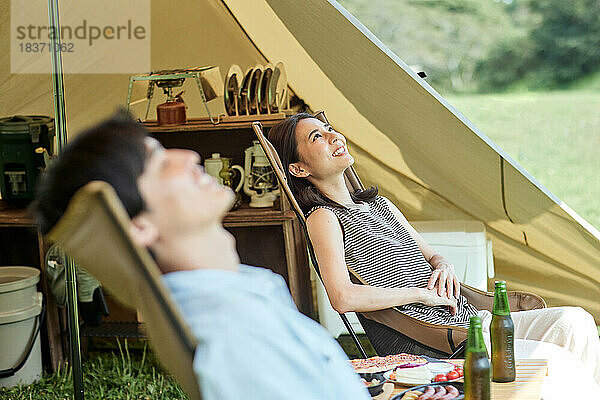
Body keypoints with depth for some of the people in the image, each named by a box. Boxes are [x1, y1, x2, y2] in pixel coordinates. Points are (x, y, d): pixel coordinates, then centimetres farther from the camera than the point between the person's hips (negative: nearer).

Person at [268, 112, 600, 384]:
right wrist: (420, 293, -12)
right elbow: (343, 298, -20)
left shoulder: (380, 205, 20)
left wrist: (444, 267, 2)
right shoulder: (324, 217, -5)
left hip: (471, 319, 8)